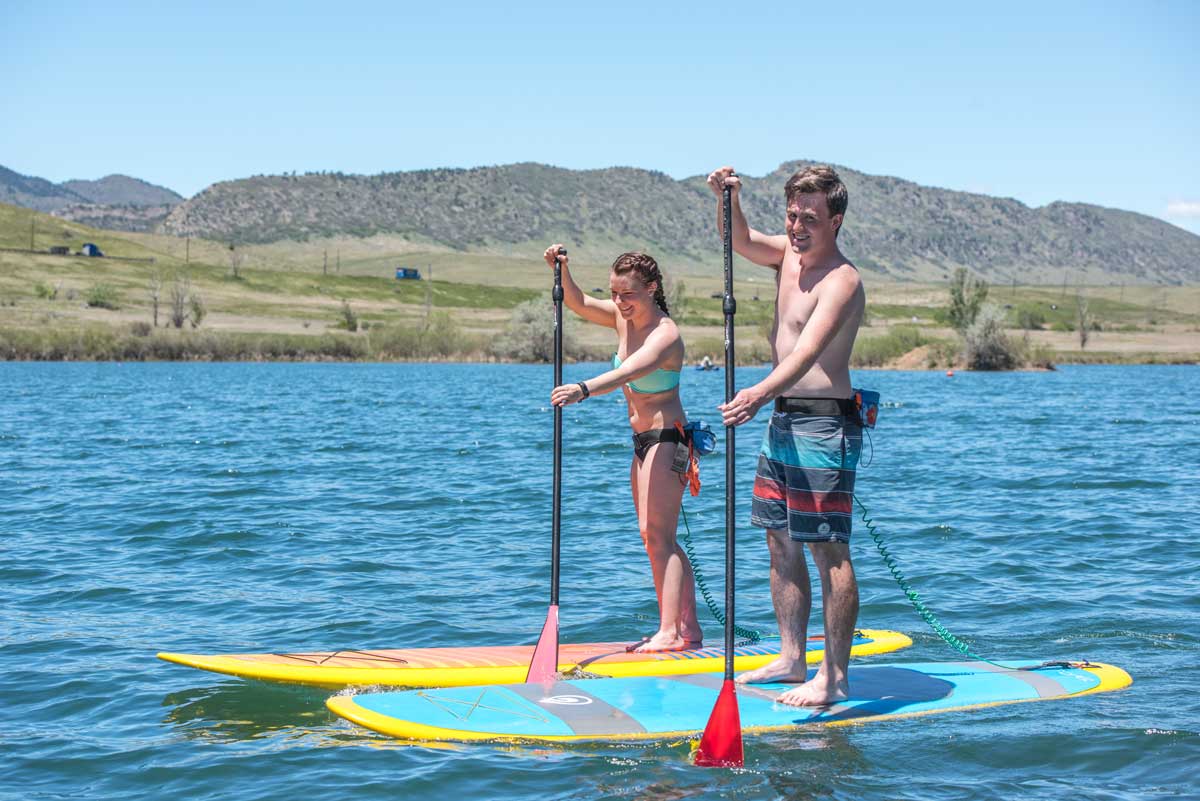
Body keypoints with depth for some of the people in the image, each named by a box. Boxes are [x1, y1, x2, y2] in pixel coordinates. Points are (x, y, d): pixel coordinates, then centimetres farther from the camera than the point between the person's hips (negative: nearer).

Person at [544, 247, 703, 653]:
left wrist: (583, 390, -54)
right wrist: (561, 270, -7)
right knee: (658, 539, 11)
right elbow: (578, 302, 13)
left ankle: (670, 632, -16)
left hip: (667, 439, -10)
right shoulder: (624, 318, 5)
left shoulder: (665, 334, -21)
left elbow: (627, 373, -38)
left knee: (658, 536, -14)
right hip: (644, 441, 10)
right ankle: (689, 629, 17)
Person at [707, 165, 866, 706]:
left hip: (823, 423, -10)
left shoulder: (840, 281, -17)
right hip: (782, 420, 10)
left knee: (828, 550, -8)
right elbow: (742, 241, 21)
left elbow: (805, 353, -31)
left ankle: (834, 677, -6)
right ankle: (791, 659, 20)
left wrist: (761, 393, -47)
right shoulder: (790, 254, 9)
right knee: (780, 542, 12)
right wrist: (727, 199, -1)